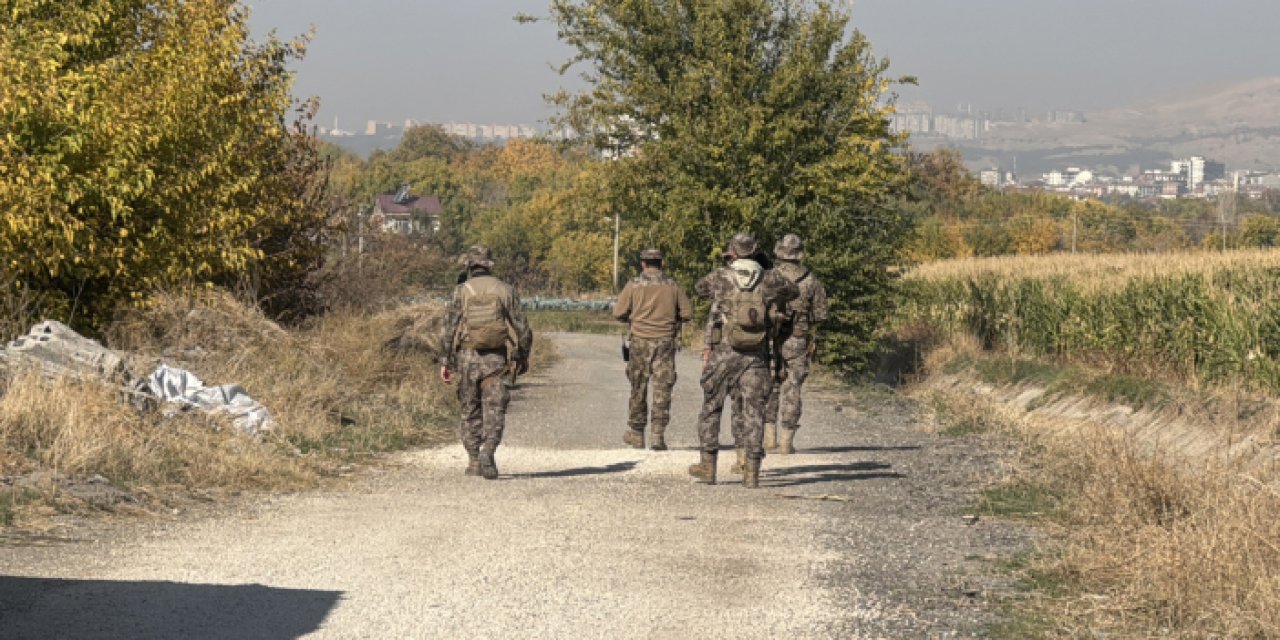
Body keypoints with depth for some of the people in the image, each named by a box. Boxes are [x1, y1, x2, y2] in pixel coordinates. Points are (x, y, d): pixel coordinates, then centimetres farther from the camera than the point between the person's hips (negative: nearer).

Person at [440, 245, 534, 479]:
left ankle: (474, 461, 14)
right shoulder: (504, 290, 1)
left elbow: (450, 328, -6)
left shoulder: (461, 291, -2)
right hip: (495, 359, 0)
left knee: (470, 411, 13)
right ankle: (488, 453, -22)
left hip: (466, 357, 0)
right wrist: (523, 356, 13)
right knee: (494, 411, -1)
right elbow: (522, 328, 1)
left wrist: (446, 362, -1)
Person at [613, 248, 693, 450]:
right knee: (662, 390, 1)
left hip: (640, 342, 0)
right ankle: (658, 435, -6)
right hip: (665, 341, 0)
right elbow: (687, 313, 4)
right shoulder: (672, 285, 3)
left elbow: (618, 313, -3)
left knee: (638, 388, 12)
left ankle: (636, 433, 20)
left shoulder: (634, 285, -2)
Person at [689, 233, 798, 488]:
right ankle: (752, 471, 1)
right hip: (757, 355, 1)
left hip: (725, 352, -1)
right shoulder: (770, 279, 2)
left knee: (712, 406, 12)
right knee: (754, 411, 5)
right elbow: (794, 292, 21)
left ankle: (708, 465, 14)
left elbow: (700, 287, 20)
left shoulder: (720, 277, -1)